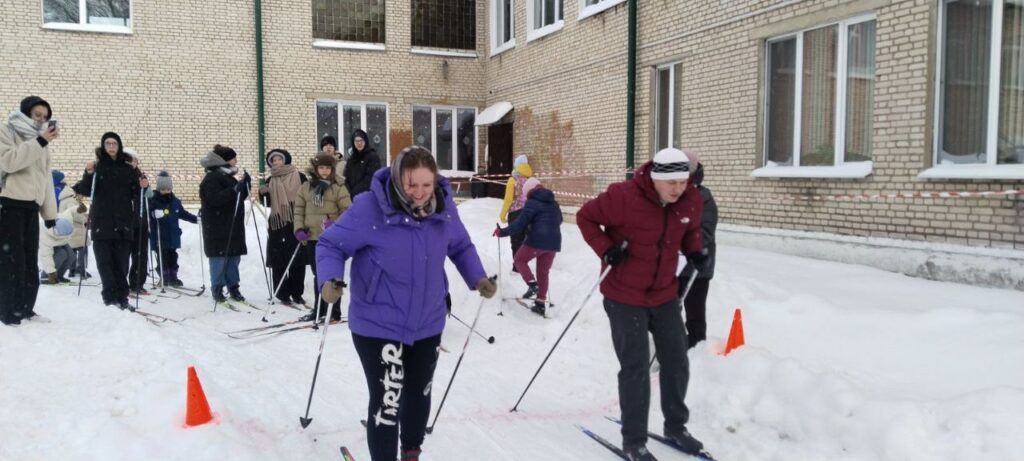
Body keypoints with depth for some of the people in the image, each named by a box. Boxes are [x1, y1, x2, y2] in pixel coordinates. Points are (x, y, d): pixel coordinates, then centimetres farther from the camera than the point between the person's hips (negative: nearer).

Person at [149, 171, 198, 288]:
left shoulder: (175, 201, 6)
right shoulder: (153, 201, -12)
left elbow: (183, 213, 18)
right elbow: (148, 213, -25)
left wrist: (196, 219, 15)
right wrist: (154, 214, -45)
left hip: (173, 237, 5)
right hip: (159, 237, -5)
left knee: (172, 257, 11)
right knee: (162, 258, 4)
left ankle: (173, 277, 20)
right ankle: (164, 278, 14)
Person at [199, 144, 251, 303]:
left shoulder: (228, 176, 18)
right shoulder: (211, 178, -11)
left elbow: (238, 198, 25)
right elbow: (214, 199, -24)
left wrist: (245, 185, 8)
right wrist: (234, 190, -29)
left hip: (233, 227, 9)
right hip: (218, 229, -9)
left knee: (234, 257, 10)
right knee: (219, 258, -4)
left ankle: (233, 287, 18)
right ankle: (217, 289, 5)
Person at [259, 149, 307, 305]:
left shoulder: (299, 177, 2)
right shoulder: (271, 181, 10)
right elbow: (267, 203, 14)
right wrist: (263, 194, -6)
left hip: (296, 224, -2)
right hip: (278, 225, 2)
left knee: (298, 261, 3)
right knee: (279, 262, -1)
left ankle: (297, 293, 13)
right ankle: (283, 294, 6)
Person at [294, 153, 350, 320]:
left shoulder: (338, 188, -3)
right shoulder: (305, 188, 8)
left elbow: (347, 211, -5)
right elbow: (299, 209, 11)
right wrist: (299, 229, -2)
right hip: (312, 238, 4)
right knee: (318, 274, 15)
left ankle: (335, 312, 6)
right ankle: (319, 309, 26)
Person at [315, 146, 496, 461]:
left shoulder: (444, 206, -8)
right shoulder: (369, 208, -23)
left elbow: (461, 246, 9)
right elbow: (331, 245, -13)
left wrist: (477, 277, -5)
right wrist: (330, 279, -31)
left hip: (427, 324, 5)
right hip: (377, 325, -5)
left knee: (419, 394, 23)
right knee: (387, 401, -9)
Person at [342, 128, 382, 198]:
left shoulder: (373, 156, -1)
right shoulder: (351, 160, 18)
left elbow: (370, 178, -10)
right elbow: (346, 178, 12)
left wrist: (355, 191, -13)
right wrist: (349, 192, -7)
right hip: (352, 196, 5)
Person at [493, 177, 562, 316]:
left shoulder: (532, 203, -6)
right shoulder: (554, 203, 16)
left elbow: (520, 224, -12)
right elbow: (559, 220, 31)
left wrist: (502, 232, -6)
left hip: (537, 241, -7)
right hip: (553, 243, 7)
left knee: (519, 259, 15)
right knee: (543, 272, 15)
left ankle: (532, 284, -7)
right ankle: (541, 304, 12)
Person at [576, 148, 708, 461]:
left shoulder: (691, 201, -6)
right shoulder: (623, 197, -23)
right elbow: (585, 217, -10)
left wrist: (694, 252, -4)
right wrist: (606, 249, -21)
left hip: (665, 294, 6)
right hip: (625, 296, -5)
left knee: (677, 363, 13)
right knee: (636, 367, -3)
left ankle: (676, 427, 35)